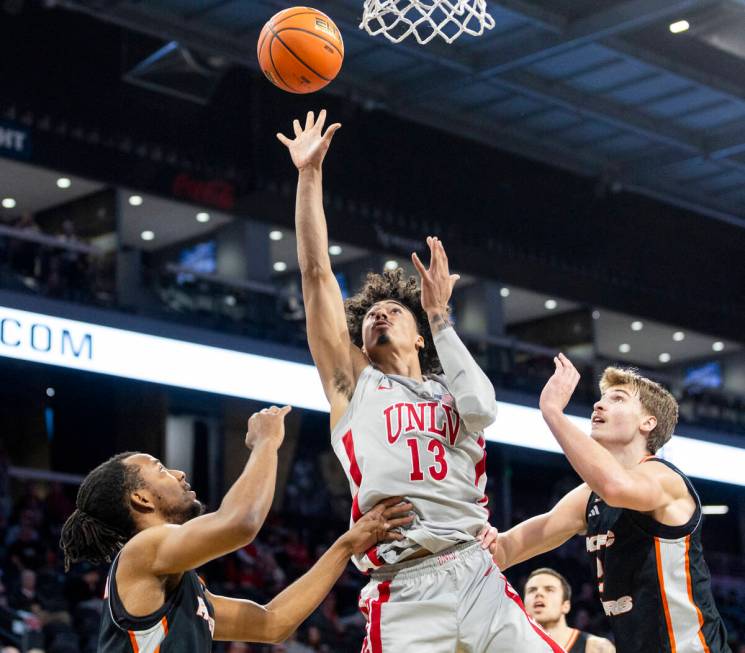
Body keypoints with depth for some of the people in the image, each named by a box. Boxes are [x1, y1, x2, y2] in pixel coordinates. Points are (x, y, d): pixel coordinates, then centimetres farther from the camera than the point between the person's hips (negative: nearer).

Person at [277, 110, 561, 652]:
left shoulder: (451, 391, 23)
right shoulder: (354, 382, 17)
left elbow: (482, 409, -3)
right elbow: (316, 272, 10)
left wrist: (439, 317, 2)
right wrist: (310, 173, 6)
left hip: (478, 577, 2)